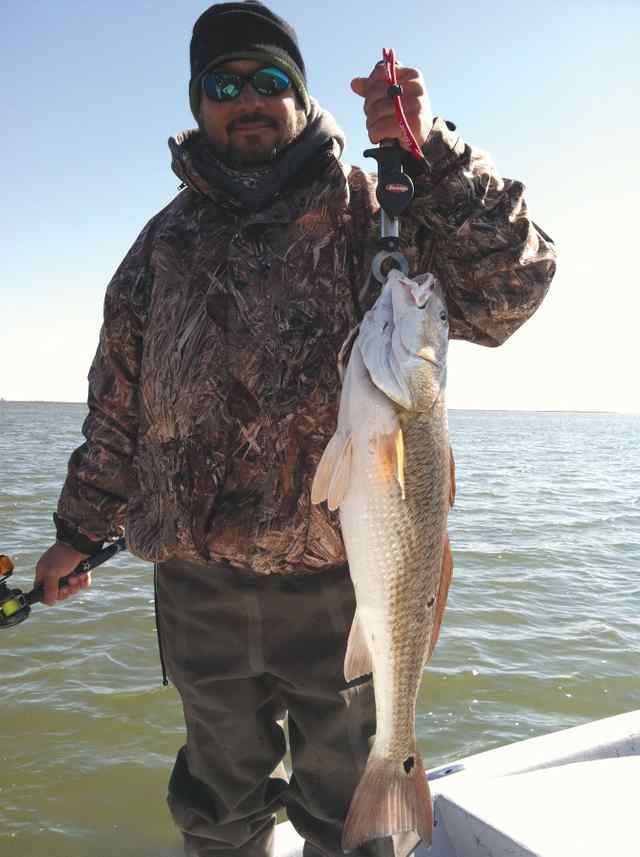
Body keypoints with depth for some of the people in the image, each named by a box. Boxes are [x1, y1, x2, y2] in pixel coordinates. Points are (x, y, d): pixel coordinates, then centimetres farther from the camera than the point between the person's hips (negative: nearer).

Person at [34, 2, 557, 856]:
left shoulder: (370, 212, -1)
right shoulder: (166, 240, 11)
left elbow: (508, 288, -14)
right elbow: (118, 400, 14)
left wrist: (432, 149, -22)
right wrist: (80, 530, 16)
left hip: (340, 580, -3)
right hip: (197, 586, 4)